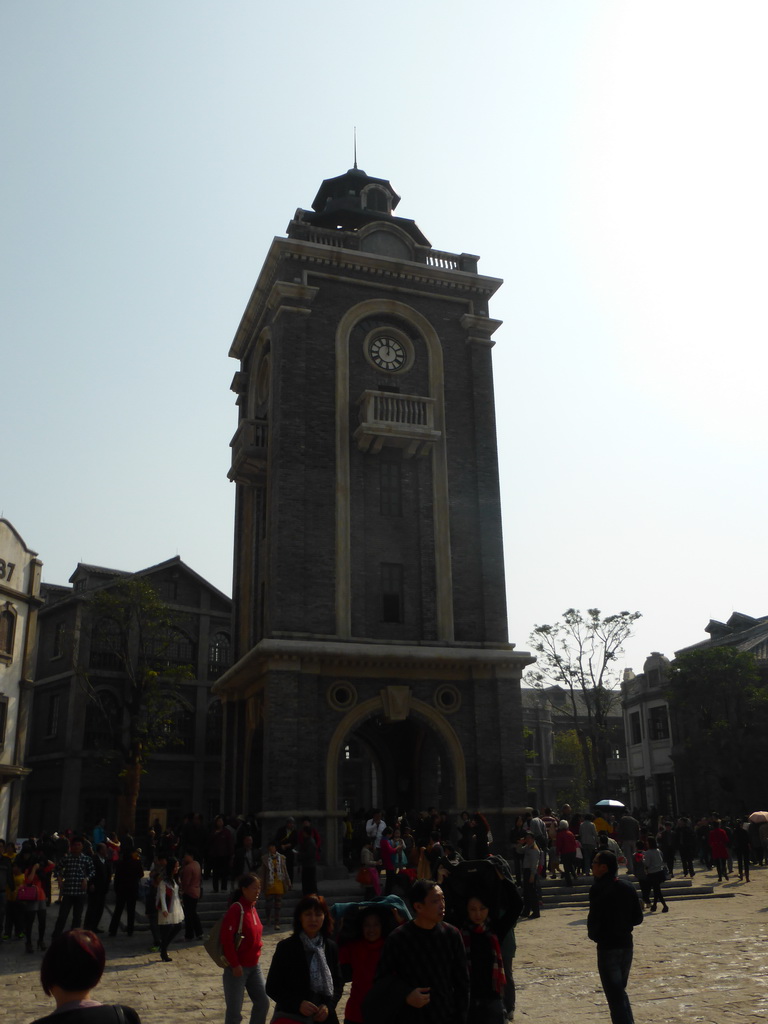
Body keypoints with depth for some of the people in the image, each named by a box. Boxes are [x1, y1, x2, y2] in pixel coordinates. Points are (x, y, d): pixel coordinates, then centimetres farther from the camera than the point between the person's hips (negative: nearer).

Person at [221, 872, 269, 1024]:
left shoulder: (252, 908, 7)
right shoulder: (236, 909, -18)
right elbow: (227, 939, -22)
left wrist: (255, 955, 14)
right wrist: (235, 964, -20)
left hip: (254, 966, 8)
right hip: (238, 967, -8)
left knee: (263, 1002, 10)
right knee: (235, 1010, 1)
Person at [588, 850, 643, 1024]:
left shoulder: (599, 889, -16)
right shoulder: (628, 887, 4)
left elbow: (594, 919, -17)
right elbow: (638, 918, 8)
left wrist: (593, 934, 2)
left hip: (607, 946, -7)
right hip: (626, 944, 7)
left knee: (614, 994, 1)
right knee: (620, 990, 22)